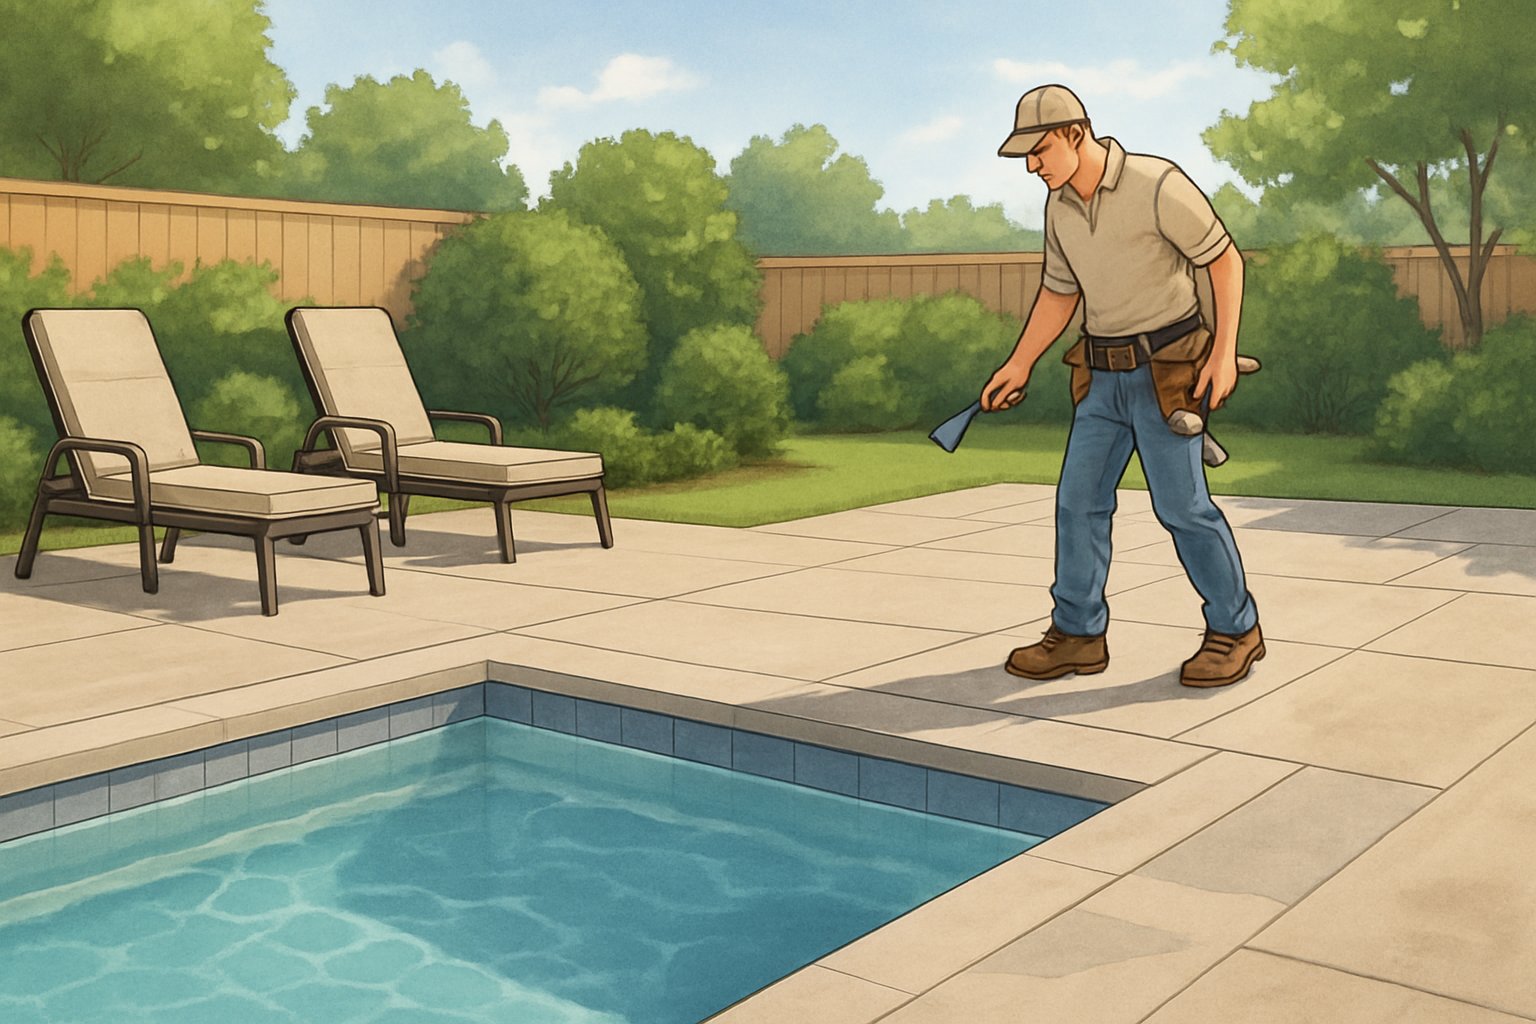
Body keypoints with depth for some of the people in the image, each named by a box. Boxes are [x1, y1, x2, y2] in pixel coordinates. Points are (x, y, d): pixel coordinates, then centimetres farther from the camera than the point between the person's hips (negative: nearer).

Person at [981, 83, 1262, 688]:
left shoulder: (1157, 186, -16)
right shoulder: (1059, 206, 5)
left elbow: (1224, 258, -9)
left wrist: (1224, 350, -15)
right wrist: (1018, 365, 14)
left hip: (1166, 370, -7)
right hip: (1102, 374, 7)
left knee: (1181, 504, -4)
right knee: (1079, 501, 5)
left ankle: (1235, 631, 13)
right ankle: (1077, 636, 15)